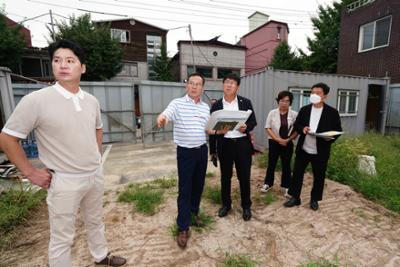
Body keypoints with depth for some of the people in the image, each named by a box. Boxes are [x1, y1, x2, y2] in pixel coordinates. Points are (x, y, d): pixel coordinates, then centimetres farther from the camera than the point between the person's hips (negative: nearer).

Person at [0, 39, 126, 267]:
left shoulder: (91, 100, 0)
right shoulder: (36, 100, -16)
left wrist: (97, 156, 10)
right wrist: (31, 173, -8)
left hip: (96, 175, 6)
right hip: (65, 181, -5)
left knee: (96, 221, 26)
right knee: (63, 238, 12)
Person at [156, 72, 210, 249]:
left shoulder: (206, 107, 9)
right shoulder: (177, 103, -7)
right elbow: (166, 115, -26)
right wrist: (161, 118, -47)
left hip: (202, 150, 5)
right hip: (185, 152, -5)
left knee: (198, 185, 17)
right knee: (184, 189, 1)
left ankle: (194, 212, 41)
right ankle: (183, 228, 14)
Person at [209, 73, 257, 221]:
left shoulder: (246, 102, 2)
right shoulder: (216, 105, 3)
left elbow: (253, 122, 5)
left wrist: (246, 127, -19)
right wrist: (212, 150, 3)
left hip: (242, 144, 0)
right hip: (224, 145, 1)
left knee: (244, 177, 8)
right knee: (225, 177, 12)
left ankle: (246, 206, 28)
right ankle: (226, 204, 32)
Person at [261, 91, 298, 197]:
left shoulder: (294, 114, -2)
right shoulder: (272, 113, -3)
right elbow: (268, 128, -4)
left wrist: (288, 139, -13)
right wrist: (277, 139, -13)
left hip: (287, 143, 1)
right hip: (274, 142, 0)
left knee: (286, 165, 9)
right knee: (271, 164, 8)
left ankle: (286, 187, 22)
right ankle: (268, 184, 24)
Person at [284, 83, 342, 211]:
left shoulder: (332, 112, -3)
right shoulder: (304, 110, 4)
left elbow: (338, 130, 0)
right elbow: (296, 125, 7)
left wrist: (330, 137, -21)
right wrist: (302, 128, -15)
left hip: (320, 151, -2)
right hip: (303, 149, 2)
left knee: (319, 176, 12)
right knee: (297, 173, 7)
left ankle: (314, 199, 31)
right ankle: (295, 197, 22)